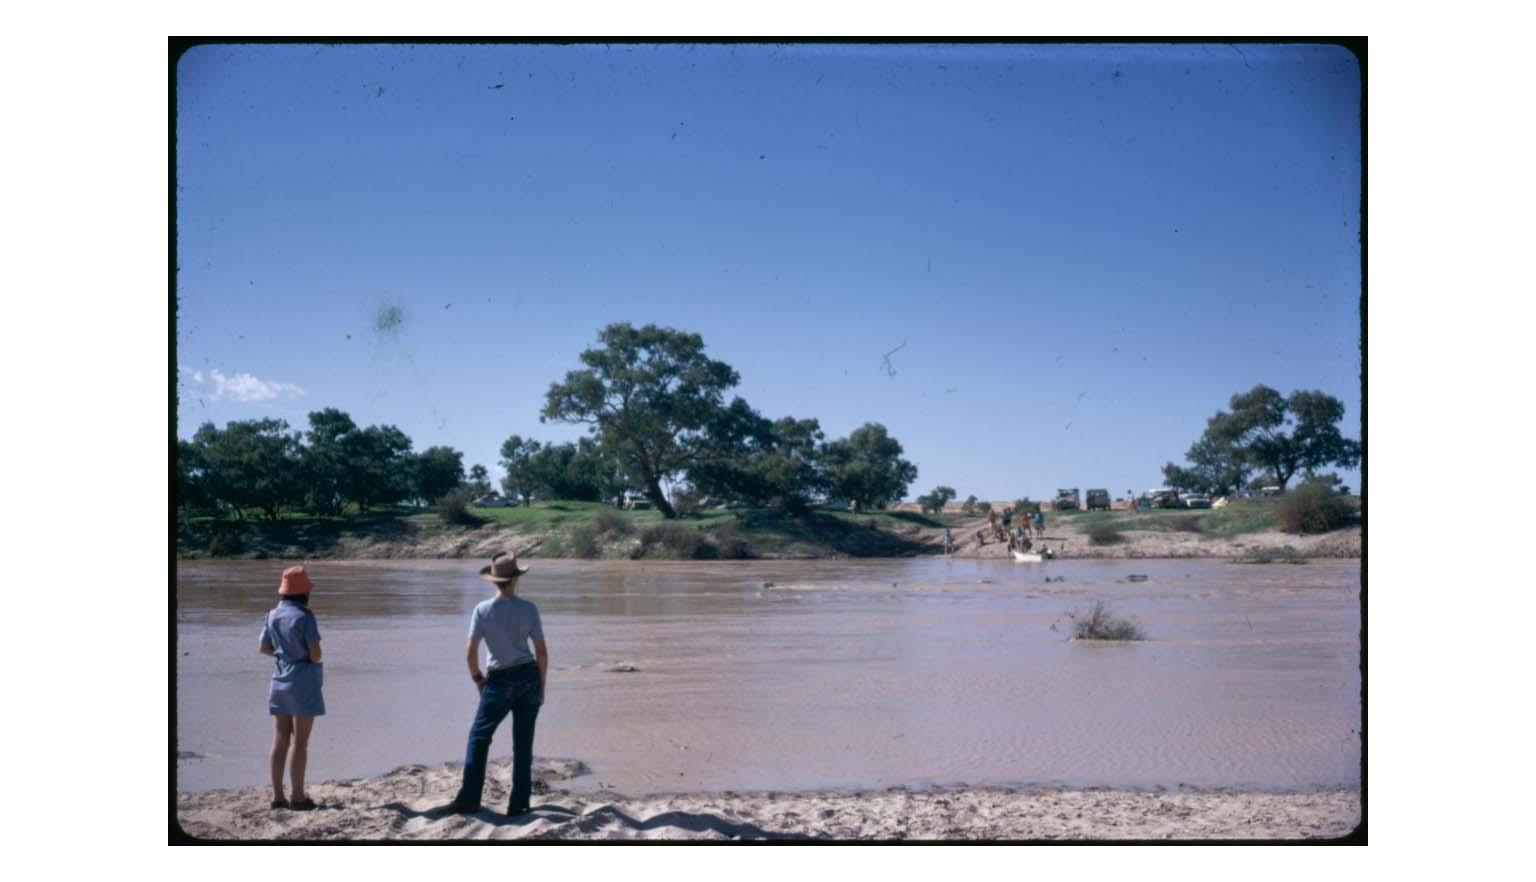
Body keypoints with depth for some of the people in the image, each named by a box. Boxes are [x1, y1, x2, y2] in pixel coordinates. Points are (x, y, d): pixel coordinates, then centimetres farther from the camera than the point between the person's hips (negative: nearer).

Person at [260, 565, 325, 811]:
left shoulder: (273, 615, 5)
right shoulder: (305, 616, -15)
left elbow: (264, 648, 12)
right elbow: (315, 653, -16)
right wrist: (306, 656, 5)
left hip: (280, 680, 7)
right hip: (303, 680, -7)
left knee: (280, 741, 9)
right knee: (299, 742, -2)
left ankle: (277, 796, 11)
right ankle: (298, 797, 1)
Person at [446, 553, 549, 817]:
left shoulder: (482, 610, -8)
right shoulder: (528, 609, -5)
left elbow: (470, 653, -9)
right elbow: (542, 652, -4)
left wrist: (477, 678, 9)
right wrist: (541, 686, 8)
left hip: (499, 681, -2)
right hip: (529, 677, 2)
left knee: (479, 737, 13)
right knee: (523, 743, 9)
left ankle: (469, 799, 10)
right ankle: (518, 805, 11)